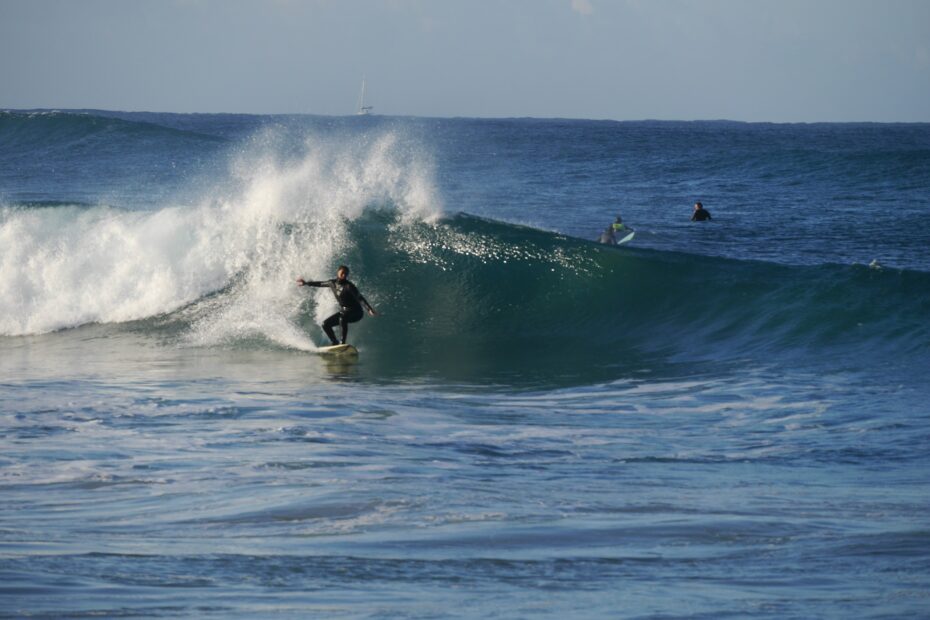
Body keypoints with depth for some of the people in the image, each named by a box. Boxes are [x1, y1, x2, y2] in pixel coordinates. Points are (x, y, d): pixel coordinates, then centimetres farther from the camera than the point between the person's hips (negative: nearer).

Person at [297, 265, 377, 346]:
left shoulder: (349, 286, -18)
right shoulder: (333, 283, 1)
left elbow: (360, 298, -24)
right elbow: (320, 283, 20)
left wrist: (369, 309, -37)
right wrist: (306, 283, 27)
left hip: (355, 312, -7)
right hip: (343, 311, 7)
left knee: (342, 319, -36)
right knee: (325, 324, 2)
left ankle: (343, 343, -33)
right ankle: (335, 343, 10)